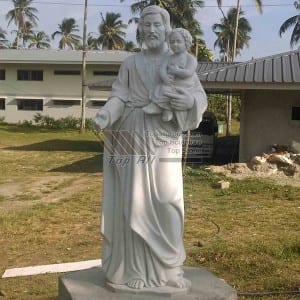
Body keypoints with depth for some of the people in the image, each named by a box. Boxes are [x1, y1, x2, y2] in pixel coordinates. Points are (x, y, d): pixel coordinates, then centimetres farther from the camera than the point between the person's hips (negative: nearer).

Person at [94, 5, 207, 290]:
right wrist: (105, 114, -22)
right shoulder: (130, 64, 9)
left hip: (165, 142, 0)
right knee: (135, 203, -1)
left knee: (167, 203, -3)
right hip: (134, 139, 0)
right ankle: (136, 268, 8)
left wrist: (190, 101, -23)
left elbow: (200, 96, 1)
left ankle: (169, 267, 10)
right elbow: (119, 98, 0)